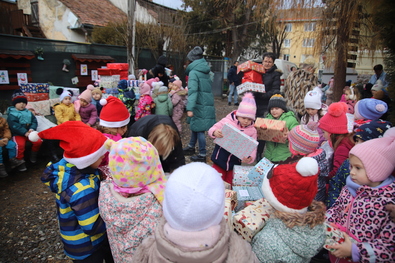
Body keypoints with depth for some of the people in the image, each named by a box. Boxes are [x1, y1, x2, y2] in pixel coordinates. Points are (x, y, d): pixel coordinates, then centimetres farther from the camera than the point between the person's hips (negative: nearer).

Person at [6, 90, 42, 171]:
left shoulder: (29, 112, 11)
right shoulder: (12, 114, -5)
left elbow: (34, 121, 5)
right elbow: (14, 126, -16)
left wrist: (32, 129, -16)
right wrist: (25, 132, -24)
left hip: (29, 132, 4)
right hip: (18, 134, -4)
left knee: (38, 141, -16)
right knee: (20, 145, -30)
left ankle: (33, 156, 12)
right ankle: (20, 162, -9)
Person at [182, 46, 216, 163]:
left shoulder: (193, 72, -11)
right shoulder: (205, 72, 14)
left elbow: (193, 91, -23)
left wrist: (190, 108, -30)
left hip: (200, 106, -8)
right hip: (207, 104, 8)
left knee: (199, 129, -1)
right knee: (194, 126, 20)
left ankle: (202, 155, 8)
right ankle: (191, 147, 35)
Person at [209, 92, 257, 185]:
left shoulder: (252, 131, -4)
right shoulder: (227, 121, -10)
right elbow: (212, 129, -6)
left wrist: (250, 158, -29)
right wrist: (214, 133, -30)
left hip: (234, 163, 2)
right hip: (220, 160, -2)